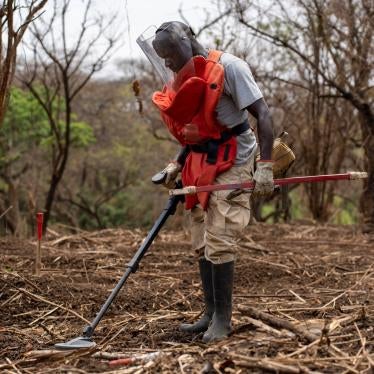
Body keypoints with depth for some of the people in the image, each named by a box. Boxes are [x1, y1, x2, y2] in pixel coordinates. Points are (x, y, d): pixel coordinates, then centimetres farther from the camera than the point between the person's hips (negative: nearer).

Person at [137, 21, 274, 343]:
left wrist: (265, 166, -25)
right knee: (202, 244, 8)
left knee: (219, 242, -12)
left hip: (231, 164, -8)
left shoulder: (228, 67, -13)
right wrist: (177, 166, 10)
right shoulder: (184, 80, 12)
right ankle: (211, 313, 16)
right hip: (200, 167, 8)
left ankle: (223, 319, -4)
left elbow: (263, 114, -17)